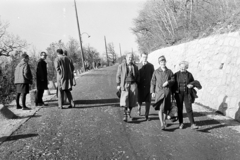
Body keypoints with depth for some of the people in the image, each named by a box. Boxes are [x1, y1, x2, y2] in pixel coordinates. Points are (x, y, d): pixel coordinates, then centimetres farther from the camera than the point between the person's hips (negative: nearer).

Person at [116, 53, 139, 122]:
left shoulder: (135, 67, 11)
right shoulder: (121, 66, 4)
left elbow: (137, 77, 17)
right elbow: (118, 76, 5)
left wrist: (137, 85, 8)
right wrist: (118, 84, -2)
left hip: (133, 84, 2)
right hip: (125, 84, -2)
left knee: (131, 101, 1)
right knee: (124, 100, -11)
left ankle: (129, 114, 17)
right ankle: (125, 115, 4)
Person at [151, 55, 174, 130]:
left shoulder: (169, 71, 7)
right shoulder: (156, 72, 3)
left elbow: (173, 80, 9)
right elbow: (153, 82, 4)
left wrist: (168, 82, -12)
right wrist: (152, 92, -1)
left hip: (167, 91, 2)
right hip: (159, 91, -2)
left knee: (165, 108, 11)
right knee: (160, 108, -11)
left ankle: (164, 121, 30)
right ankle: (162, 124, -12)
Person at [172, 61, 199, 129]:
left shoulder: (189, 74, 3)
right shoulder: (176, 75, 3)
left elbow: (193, 83, 12)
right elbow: (173, 84, 8)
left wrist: (191, 85, -10)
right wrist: (175, 90, -7)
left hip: (187, 94, 0)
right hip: (178, 94, 1)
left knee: (189, 108, -7)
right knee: (179, 109, 5)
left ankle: (192, 124, -6)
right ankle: (181, 123, 19)